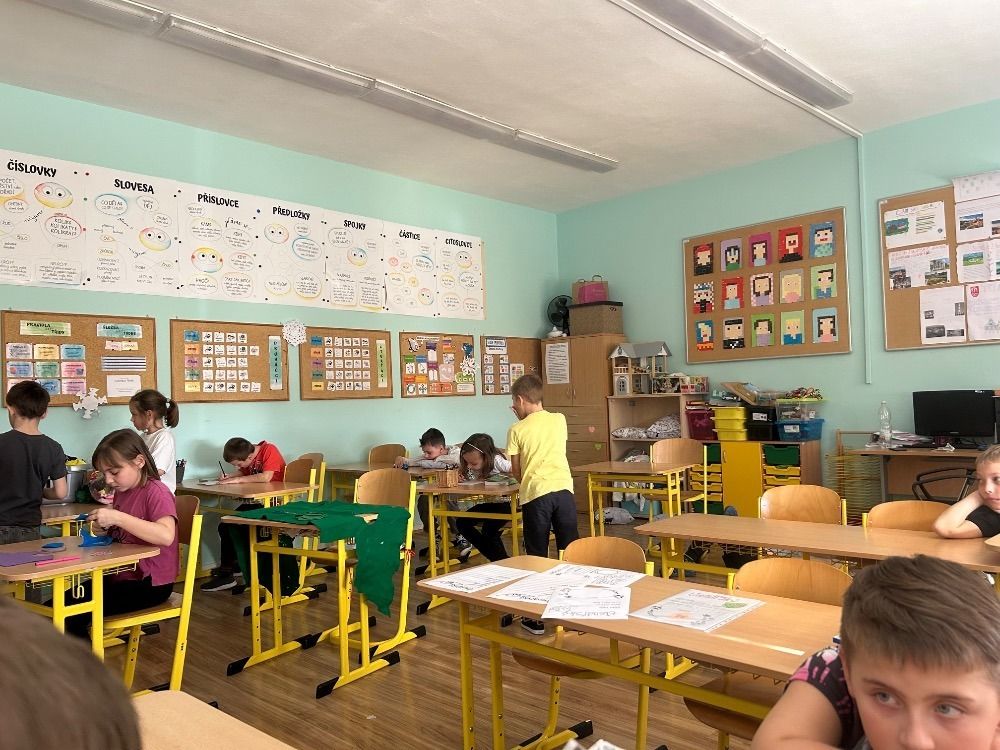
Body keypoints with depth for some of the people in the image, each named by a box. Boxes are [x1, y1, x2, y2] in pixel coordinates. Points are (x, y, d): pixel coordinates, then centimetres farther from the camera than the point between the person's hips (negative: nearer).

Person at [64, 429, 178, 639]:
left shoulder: (156, 492, -17)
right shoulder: (122, 492, 9)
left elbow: (166, 535, -34)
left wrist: (117, 517, -33)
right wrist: (104, 524, 2)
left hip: (150, 584, -9)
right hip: (121, 576, 9)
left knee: (73, 615, -17)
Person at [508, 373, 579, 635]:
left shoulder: (517, 430, 1)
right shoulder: (559, 419, 10)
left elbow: (516, 471, 7)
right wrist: (525, 417, 27)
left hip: (536, 494, -3)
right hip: (563, 490, 3)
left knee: (537, 556, 7)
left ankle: (536, 618, 13)